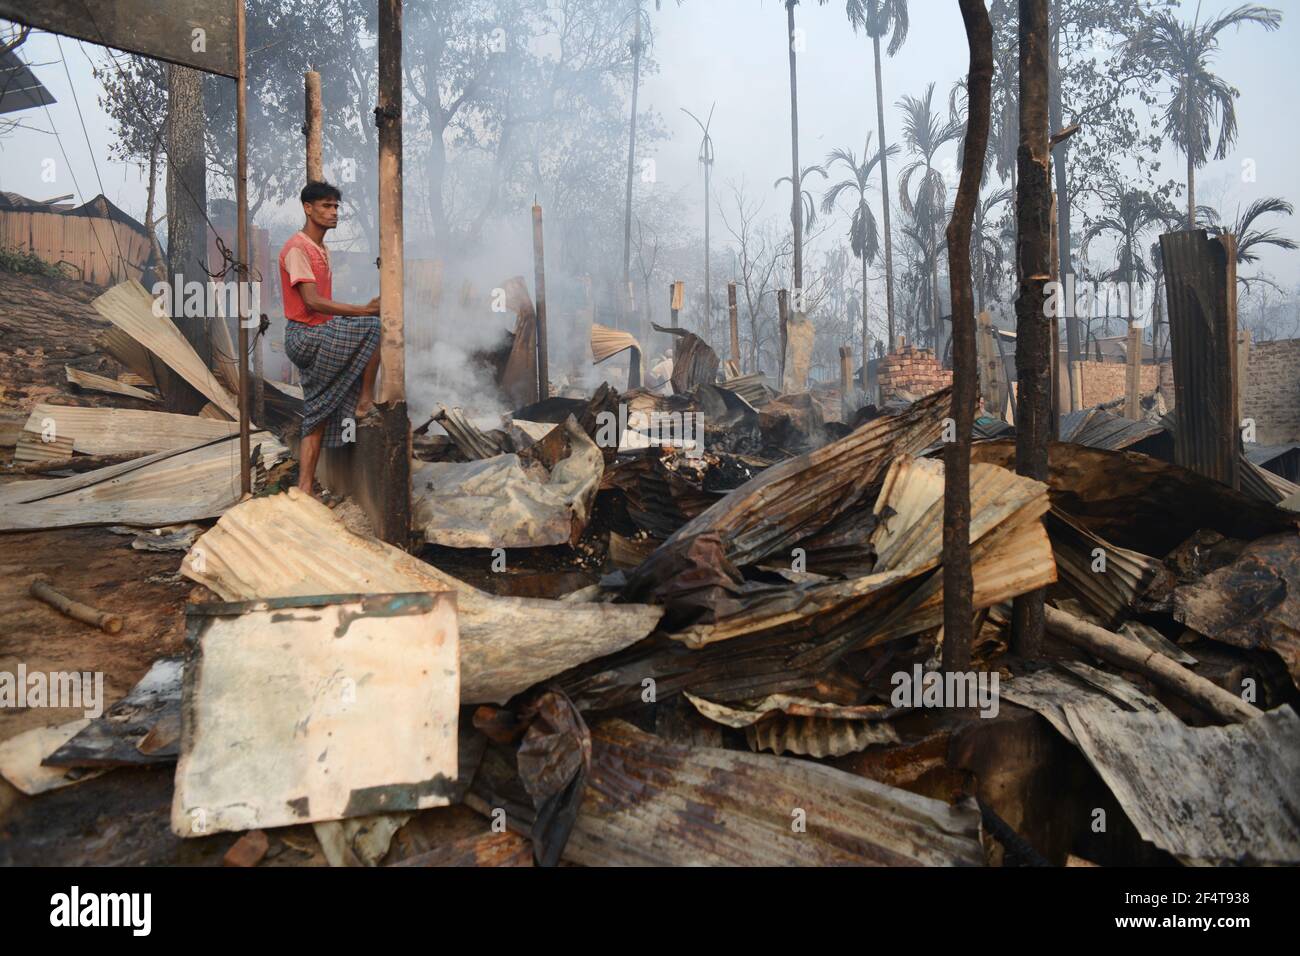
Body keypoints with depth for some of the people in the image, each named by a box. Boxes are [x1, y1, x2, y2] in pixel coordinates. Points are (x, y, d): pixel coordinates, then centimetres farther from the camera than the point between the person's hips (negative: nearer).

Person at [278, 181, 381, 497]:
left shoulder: (321, 250, 19)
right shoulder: (297, 248, -11)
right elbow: (312, 302, -23)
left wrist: (361, 312, 9)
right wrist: (364, 310, -27)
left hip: (317, 340, 10)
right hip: (305, 337, -10)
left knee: (318, 417, 7)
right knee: (376, 326, -20)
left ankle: (305, 488, 8)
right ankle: (366, 399, -8)